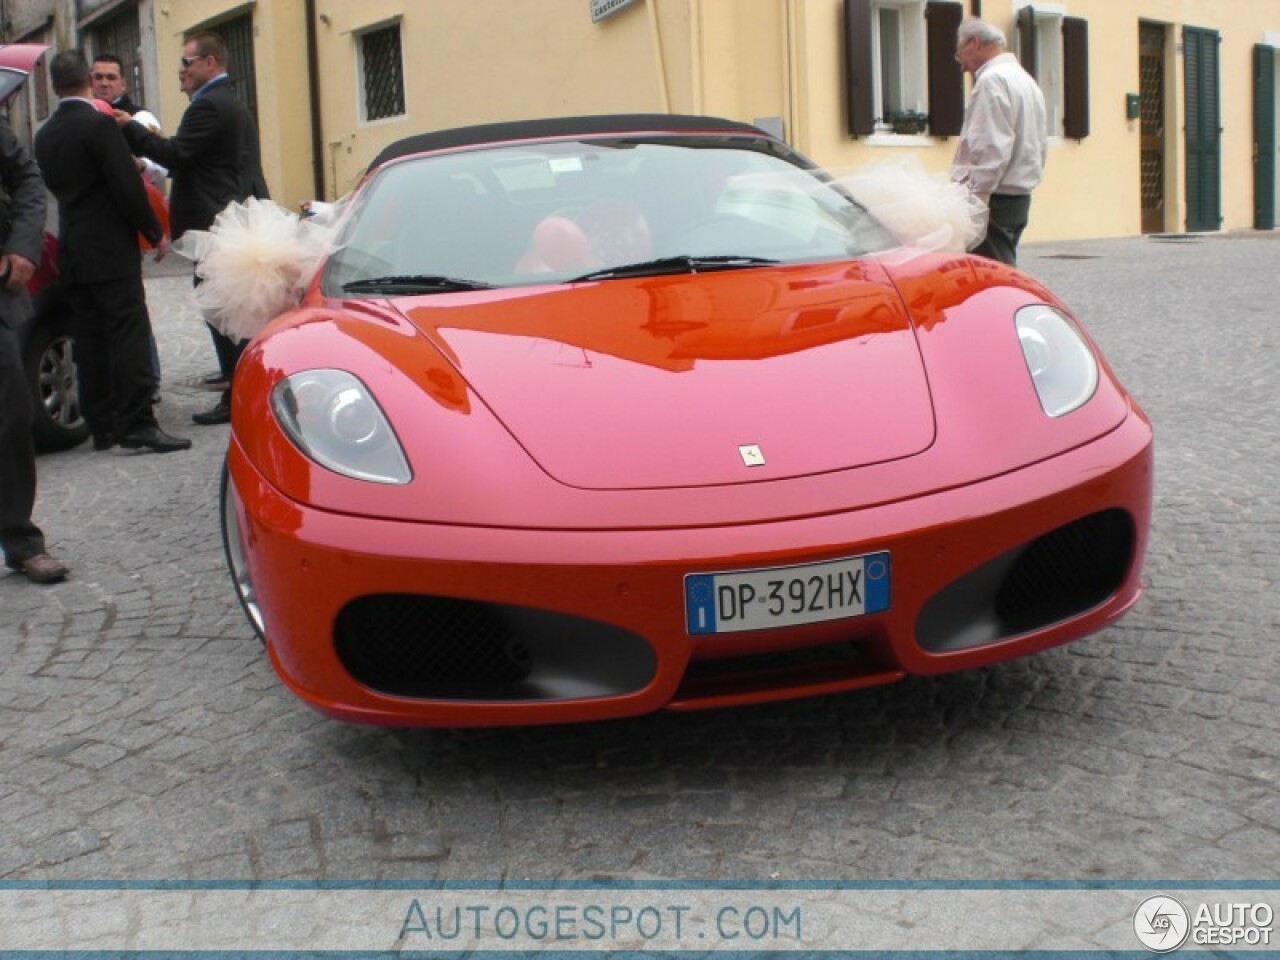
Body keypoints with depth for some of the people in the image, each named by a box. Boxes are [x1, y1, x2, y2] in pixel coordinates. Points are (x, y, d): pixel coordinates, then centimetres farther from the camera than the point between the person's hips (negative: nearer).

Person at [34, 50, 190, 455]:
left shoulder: (45, 135, 11)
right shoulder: (99, 124, -12)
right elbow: (128, 187, -15)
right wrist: (155, 233, -4)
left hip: (72, 252, 7)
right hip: (111, 250, -7)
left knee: (91, 341, 9)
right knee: (130, 334, -8)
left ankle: (102, 425, 13)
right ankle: (137, 424, -12)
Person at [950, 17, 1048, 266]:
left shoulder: (991, 80, -13)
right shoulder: (1026, 80, 18)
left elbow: (992, 150, -22)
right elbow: (1041, 145, 20)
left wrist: (973, 199, -22)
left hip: (996, 199, -10)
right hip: (1020, 196, 10)